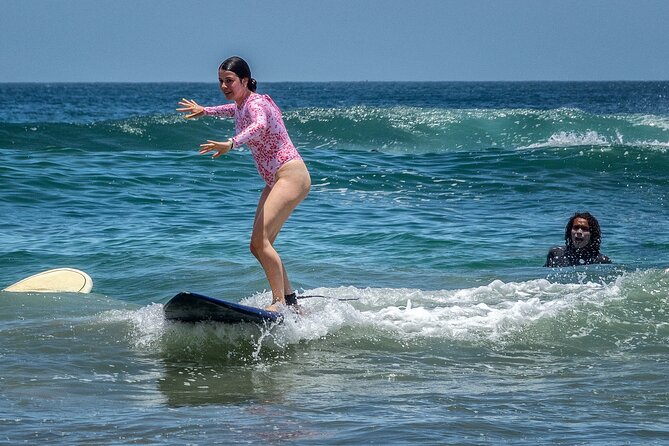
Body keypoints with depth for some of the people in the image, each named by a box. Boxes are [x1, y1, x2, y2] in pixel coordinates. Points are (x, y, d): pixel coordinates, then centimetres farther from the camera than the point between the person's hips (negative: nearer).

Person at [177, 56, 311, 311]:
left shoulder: (256, 103, -16)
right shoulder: (242, 105, 12)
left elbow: (259, 125, -42)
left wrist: (231, 144, -57)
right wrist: (205, 111, 47)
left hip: (292, 176, -10)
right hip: (275, 182, 10)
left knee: (261, 240, -22)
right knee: (259, 246, 8)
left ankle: (280, 303, -21)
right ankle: (290, 302, 13)